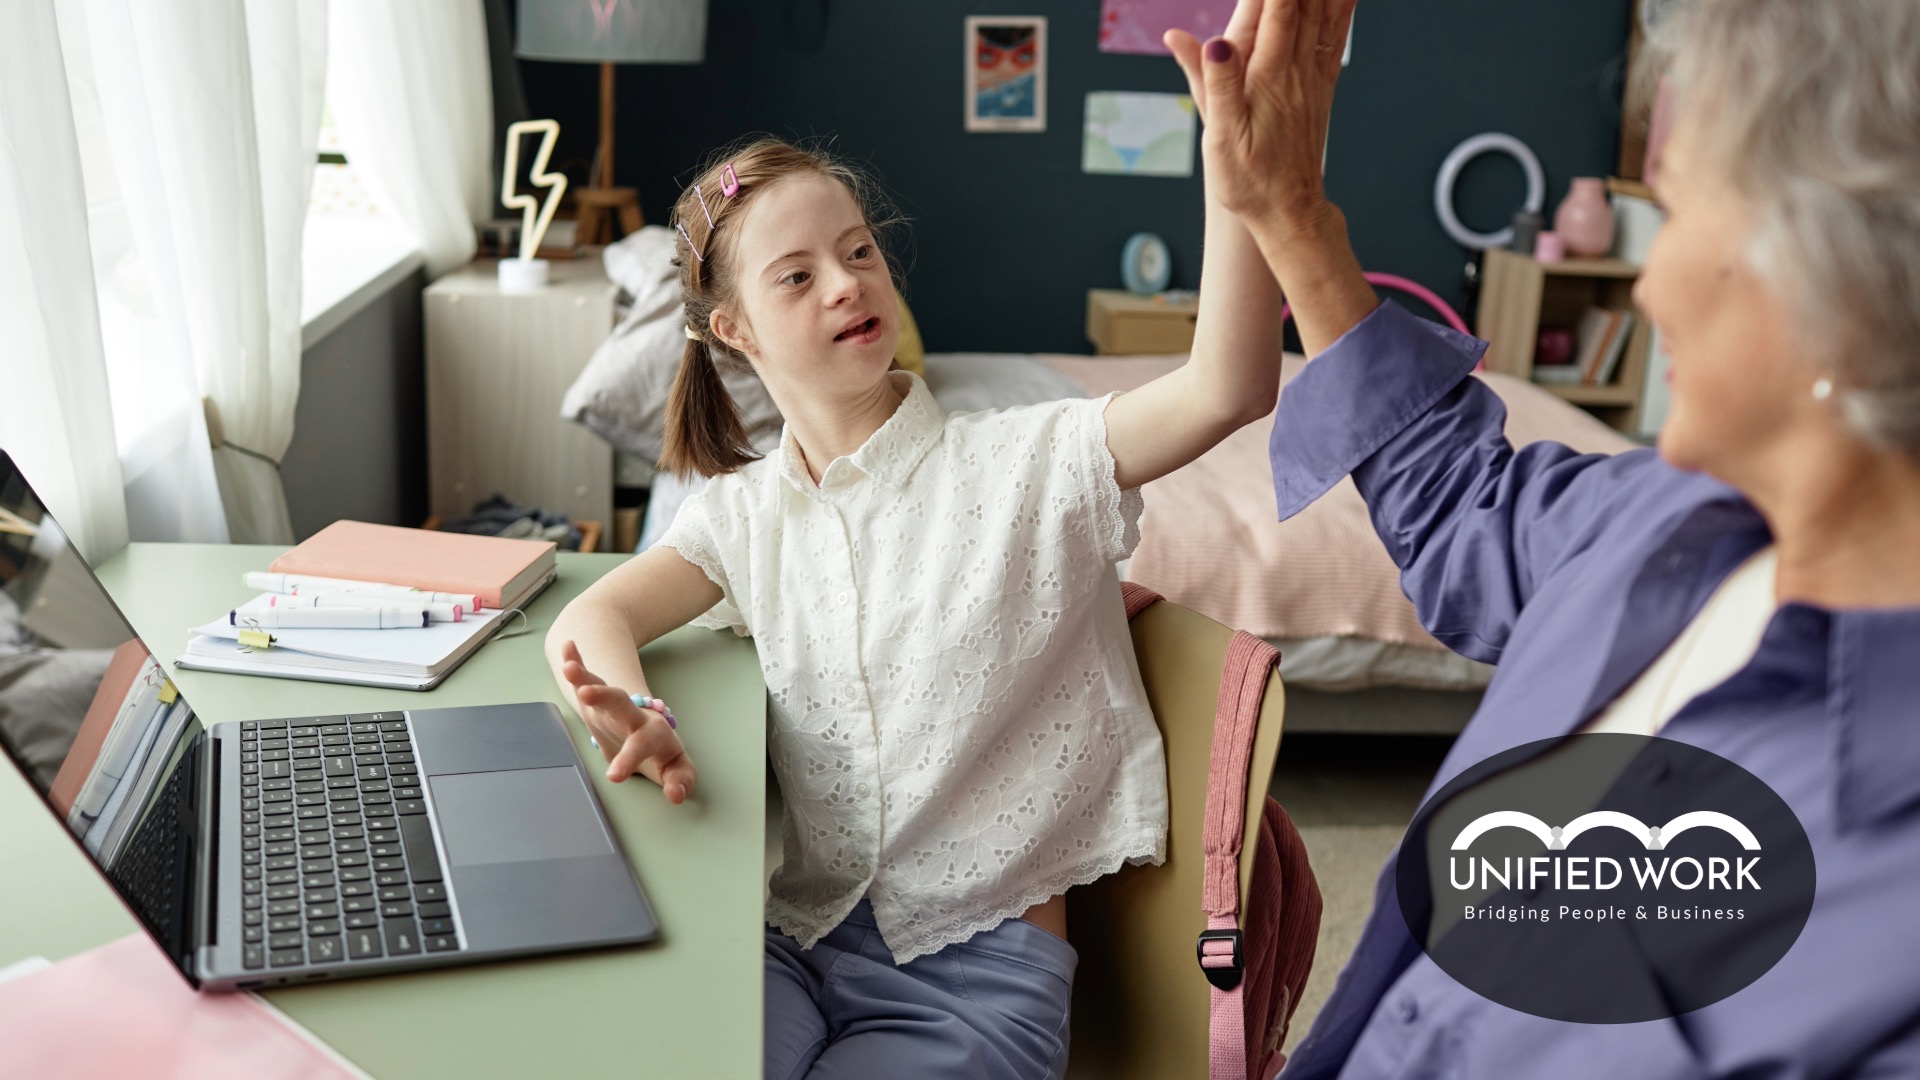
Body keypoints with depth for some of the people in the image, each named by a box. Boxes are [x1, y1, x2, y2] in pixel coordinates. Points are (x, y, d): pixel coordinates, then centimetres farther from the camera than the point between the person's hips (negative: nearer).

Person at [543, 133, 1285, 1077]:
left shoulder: (1023, 466, -7)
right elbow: (586, 623, 5)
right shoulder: (743, 514, 9)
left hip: (978, 962, -3)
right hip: (794, 936, 3)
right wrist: (635, 715, -19)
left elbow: (1228, 390, -20)